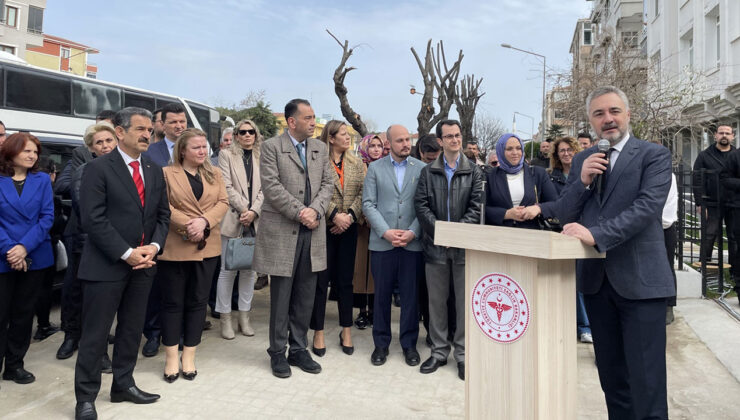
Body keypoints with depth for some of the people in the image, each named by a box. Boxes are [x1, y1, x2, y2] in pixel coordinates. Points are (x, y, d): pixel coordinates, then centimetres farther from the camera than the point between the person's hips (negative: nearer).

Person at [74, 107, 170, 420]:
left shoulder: (155, 171, 11)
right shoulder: (98, 168, -8)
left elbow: (163, 215, 11)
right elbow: (92, 219, -15)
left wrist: (154, 246, -6)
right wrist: (126, 253, -17)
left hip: (143, 264, 6)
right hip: (106, 265, -6)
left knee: (132, 330, 15)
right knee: (95, 334, 4)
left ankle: (123, 385, 30)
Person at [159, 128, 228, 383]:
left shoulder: (214, 175, 13)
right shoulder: (167, 173, 2)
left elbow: (223, 203, 2)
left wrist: (204, 221, -14)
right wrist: (187, 226, -18)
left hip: (207, 247, 3)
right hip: (175, 247, -3)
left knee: (198, 301, 8)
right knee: (173, 302, 5)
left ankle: (189, 356, 20)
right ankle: (171, 358, 17)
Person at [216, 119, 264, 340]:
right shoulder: (226, 155, 5)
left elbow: (264, 189, 3)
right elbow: (227, 186, -4)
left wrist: (253, 211, -11)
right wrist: (243, 209, -11)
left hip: (254, 221, 3)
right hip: (232, 220, -2)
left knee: (250, 270, 8)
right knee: (228, 270, 1)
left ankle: (244, 317, 19)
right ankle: (225, 318, 12)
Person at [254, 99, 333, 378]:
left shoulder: (320, 148, 13)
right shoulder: (272, 147, -2)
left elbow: (327, 183, 8)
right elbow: (271, 186, -11)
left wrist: (315, 210, -9)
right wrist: (299, 213, -15)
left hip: (313, 231, 5)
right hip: (282, 231, -4)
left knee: (305, 296, 10)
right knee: (281, 295, 5)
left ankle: (298, 348, 24)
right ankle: (278, 352, 20)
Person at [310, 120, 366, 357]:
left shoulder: (356, 165, 11)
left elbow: (361, 194, 5)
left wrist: (350, 215, -9)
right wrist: (334, 215, -16)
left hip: (347, 229, 4)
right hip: (323, 227, -4)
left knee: (345, 281, 10)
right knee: (321, 280, 3)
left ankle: (346, 331, 21)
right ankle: (318, 332, 15)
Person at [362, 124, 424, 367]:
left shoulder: (422, 169, 6)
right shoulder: (375, 168, 7)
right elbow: (368, 204, 0)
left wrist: (412, 232, -10)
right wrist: (386, 232, -10)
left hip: (412, 243, 0)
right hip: (382, 242, 0)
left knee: (411, 295, 6)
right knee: (382, 295, 7)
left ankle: (409, 344, 22)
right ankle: (381, 344, 22)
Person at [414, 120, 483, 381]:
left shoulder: (474, 171, 6)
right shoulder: (428, 172, 9)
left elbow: (477, 206, -1)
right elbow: (420, 204, 1)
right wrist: (439, 229, -12)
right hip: (436, 244, 1)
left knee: (464, 301, 4)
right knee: (436, 300, 8)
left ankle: (462, 354, 17)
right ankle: (439, 351, 21)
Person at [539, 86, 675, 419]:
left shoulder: (654, 155, -2)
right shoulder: (582, 160, 11)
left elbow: (647, 207, -17)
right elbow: (564, 215, 7)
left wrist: (595, 234, -28)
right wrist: (582, 181, -9)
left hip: (639, 278, -4)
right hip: (595, 278, 5)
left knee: (645, 377, -1)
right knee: (611, 374, 15)